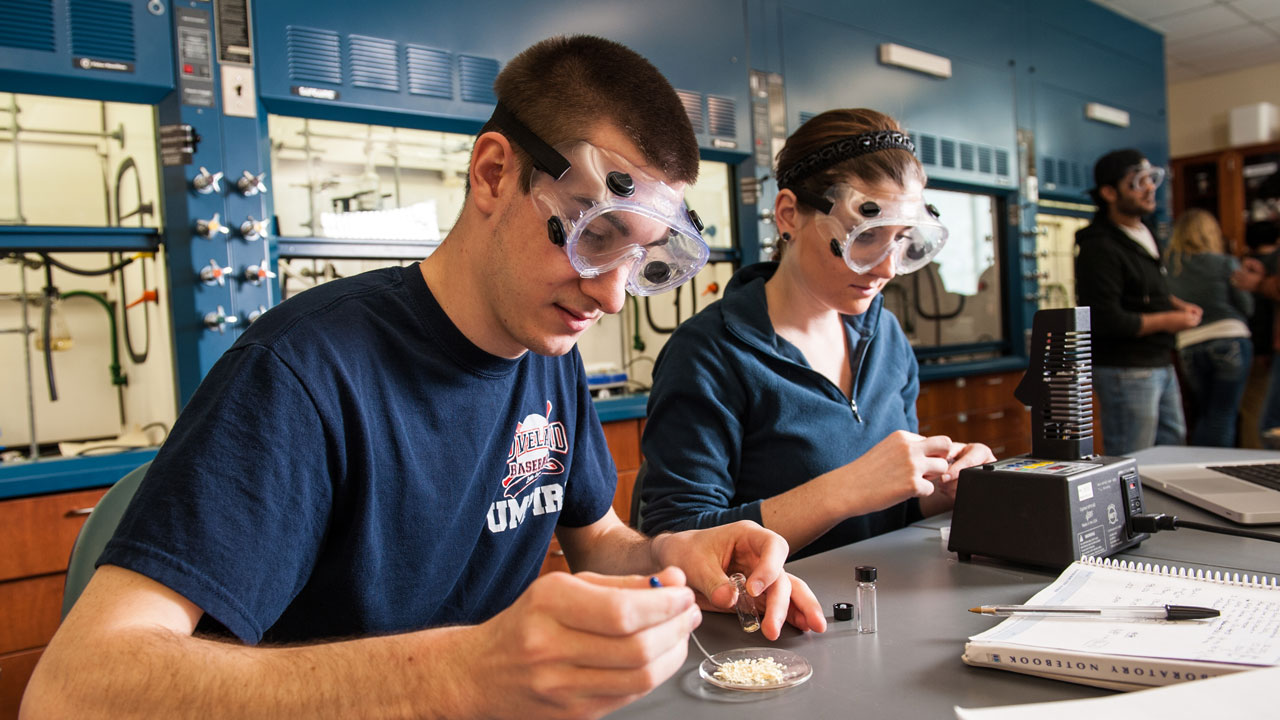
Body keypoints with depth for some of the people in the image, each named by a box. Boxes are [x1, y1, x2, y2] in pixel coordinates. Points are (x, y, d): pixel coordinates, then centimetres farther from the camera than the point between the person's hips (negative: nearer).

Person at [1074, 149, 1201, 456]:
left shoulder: (1144, 234, 12)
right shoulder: (1101, 248, -20)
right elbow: (1108, 322, -25)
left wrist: (1177, 304, 8)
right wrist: (1169, 321, -13)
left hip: (1160, 363, 10)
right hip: (1125, 370, -10)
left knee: (1172, 440, 20)